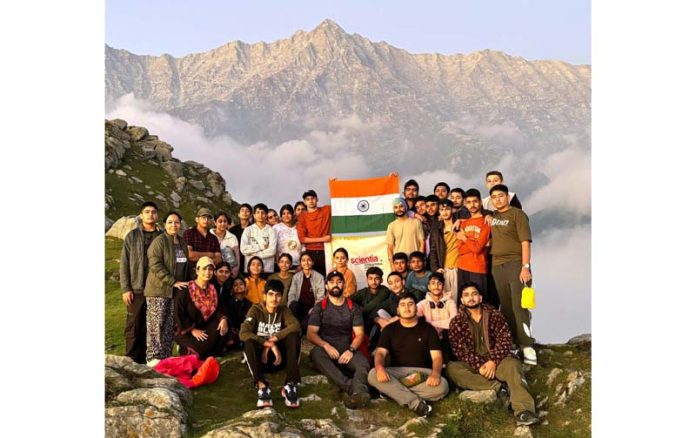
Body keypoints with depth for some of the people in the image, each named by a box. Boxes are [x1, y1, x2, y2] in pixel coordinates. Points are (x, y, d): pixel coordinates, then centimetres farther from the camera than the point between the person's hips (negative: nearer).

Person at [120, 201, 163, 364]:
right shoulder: (132, 236, 4)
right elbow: (124, 264, 2)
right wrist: (125, 289, -5)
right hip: (137, 290, -1)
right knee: (134, 326, 3)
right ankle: (133, 361, 11)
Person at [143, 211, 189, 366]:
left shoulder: (182, 242, 15)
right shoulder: (159, 241, -7)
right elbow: (155, 265, -16)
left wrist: (185, 283, 14)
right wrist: (173, 282, -19)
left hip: (176, 291, 6)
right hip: (158, 290, -6)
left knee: (170, 326, 6)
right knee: (156, 324, -4)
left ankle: (166, 357, 12)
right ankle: (153, 357, 3)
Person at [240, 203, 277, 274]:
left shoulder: (271, 230, 4)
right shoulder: (248, 230, 8)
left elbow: (272, 250, -6)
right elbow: (243, 249, -3)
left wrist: (254, 253, -5)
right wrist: (261, 247, -6)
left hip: (267, 268, -1)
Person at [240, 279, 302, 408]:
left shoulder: (284, 310, 3)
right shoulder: (256, 310, -3)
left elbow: (296, 325, -19)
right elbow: (243, 333, -19)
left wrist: (274, 339, -28)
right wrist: (269, 344, -29)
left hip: (279, 358, 1)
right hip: (260, 357, -1)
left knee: (294, 335, -25)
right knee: (249, 342, -31)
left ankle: (290, 385, -34)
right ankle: (261, 385, -44)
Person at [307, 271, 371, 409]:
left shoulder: (353, 307, 13)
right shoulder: (319, 307, 10)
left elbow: (359, 334, 6)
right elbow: (310, 334, 1)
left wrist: (351, 350, -15)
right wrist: (326, 345, -19)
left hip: (347, 350, 1)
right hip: (325, 348, -1)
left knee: (363, 363, -32)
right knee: (316, 353, -36)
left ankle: (358, 392, -61)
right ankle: (350, 386, -50)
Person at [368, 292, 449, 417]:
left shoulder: (427, 328, 6)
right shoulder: (390, 329, 9)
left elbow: (437, 356, -2)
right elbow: (380, 352, -4)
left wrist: (435, 373, -25)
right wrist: (379, 367, -29)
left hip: (422, 373, 0)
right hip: (396, 372, 1)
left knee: (442, 385, -32)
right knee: (373, 375, -30)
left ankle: (392, 390, -26)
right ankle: (415, 402, -35)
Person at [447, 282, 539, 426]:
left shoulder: (495, 314, 4)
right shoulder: (456, 322, 3)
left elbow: (505, 339, -5)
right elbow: (459, 350, -6)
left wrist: (493, 361, -20)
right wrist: (479, 365, -20)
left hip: (496, 360, 0)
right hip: (472, 364, 1)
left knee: (512, 364, -33)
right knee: (452, 368, -29)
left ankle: (523, 411, -51)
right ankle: (499, 387, -29)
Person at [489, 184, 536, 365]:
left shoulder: (517, 214, -3)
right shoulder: (491, 216, 13)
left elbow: (525, 241, -11)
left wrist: (525, 267, -19)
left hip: (516, 264, -6)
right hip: (497, 266, 6)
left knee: (519, 306, -12)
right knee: (505, 307, 8)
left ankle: (527, 346, -11)